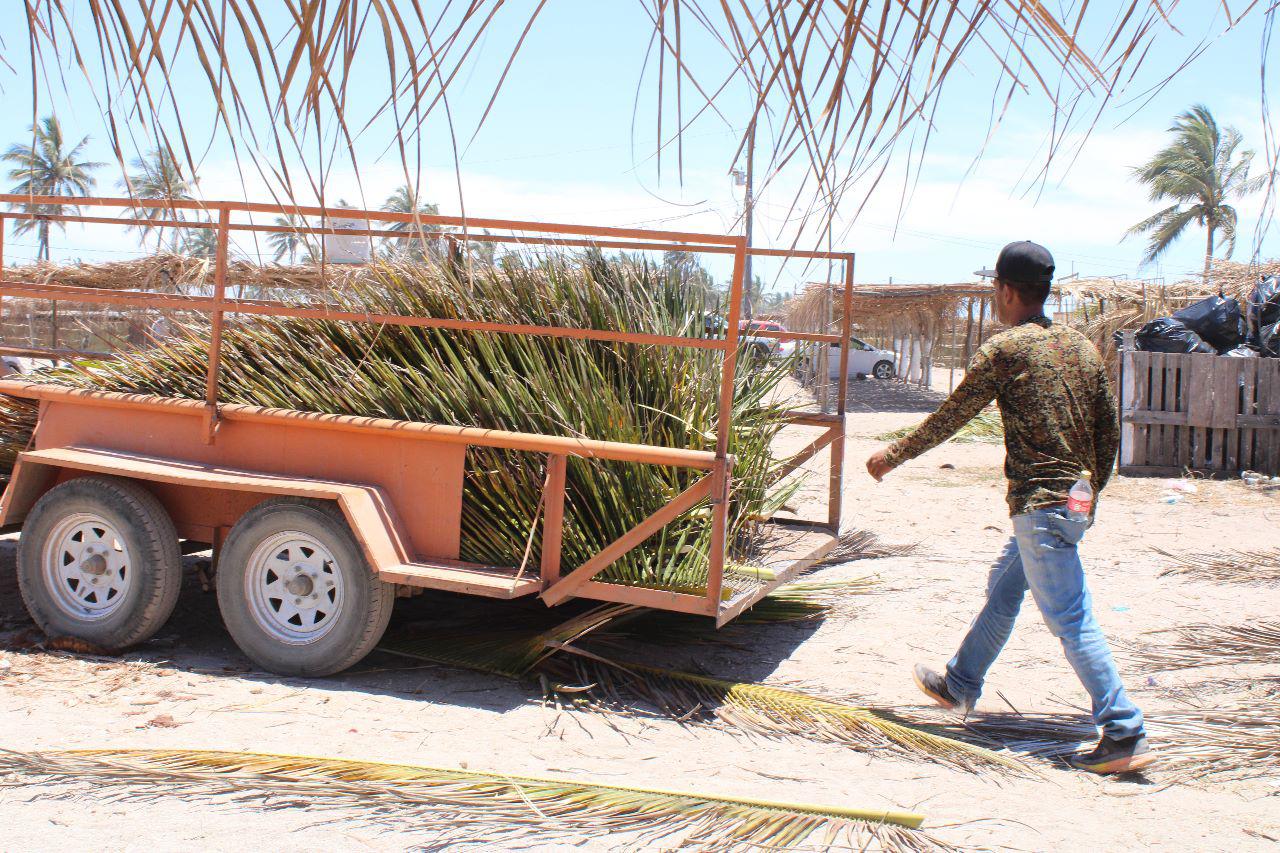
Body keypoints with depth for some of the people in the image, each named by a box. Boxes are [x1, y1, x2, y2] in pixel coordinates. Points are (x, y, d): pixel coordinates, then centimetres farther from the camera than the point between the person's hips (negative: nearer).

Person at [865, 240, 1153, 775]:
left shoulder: (1004, 349, -11)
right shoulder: (1082, 346, 10)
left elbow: (949, 418, -4)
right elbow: (1109, 432, 13)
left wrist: (893, 456, 9)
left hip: (1038, 505, -9)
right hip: (1076, 502, 9)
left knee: (1071, 620, -4)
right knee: (1002, 589, 21)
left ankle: (1125, 736, -3)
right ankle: (958, 687, 36)